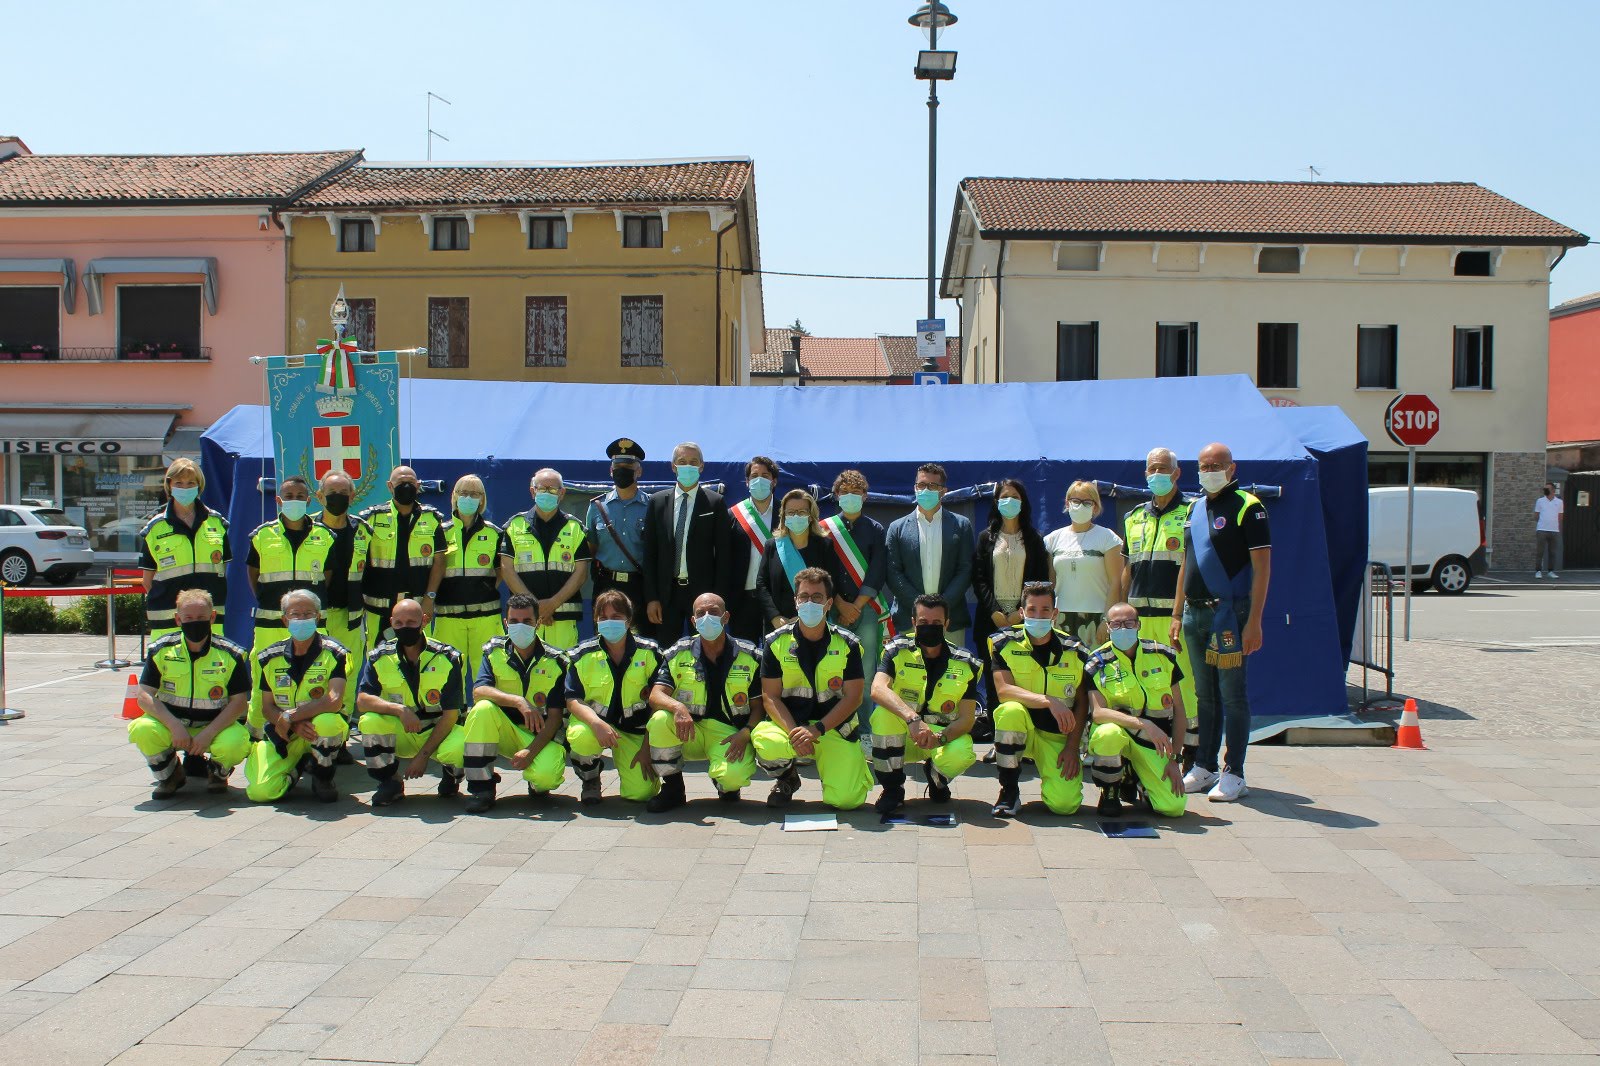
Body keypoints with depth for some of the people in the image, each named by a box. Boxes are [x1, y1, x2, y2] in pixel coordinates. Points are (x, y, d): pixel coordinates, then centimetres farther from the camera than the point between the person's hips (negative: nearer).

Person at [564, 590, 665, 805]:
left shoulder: (649, 653, -7)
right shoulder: (582, 655, -6)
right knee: (581, 736, -37)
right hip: (594, 722, 0)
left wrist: (648, 747, -12)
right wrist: (597, 723, -32)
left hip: (635, 730, 0)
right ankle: (590, 780, -2)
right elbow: (573, 700, -12)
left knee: (642, 792, -17)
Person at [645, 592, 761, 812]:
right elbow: (656, 695, -8)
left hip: (729, 734, -2)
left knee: (735, 775, -33)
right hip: (689, 733, 2)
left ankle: (724, 784, 9)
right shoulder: (678, 654, 2)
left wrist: (745, 733, -16)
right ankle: (673, 789, -8)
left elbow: (758, 705, 4)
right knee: (660, 720, -31)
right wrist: (677, 707, -31)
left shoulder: (749, 656, 1)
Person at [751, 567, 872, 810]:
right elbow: (770, 697, -3)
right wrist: (794, 732, -21)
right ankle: (787, 779, 3)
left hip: (835, 728, 0)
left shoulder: (846, 644, -1)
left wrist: (816, 730, -17)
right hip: (788, 723, 1)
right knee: (766, 744, -35)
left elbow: (853, 697, -4)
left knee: (845, 799, -19)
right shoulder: (776, 643, -1)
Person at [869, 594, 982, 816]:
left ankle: (935, 778, 7)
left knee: (962, 754, -33)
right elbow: (877, 689, -28)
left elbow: (966, 718, -8)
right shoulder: (898, 652, -9)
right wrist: (912, 718, -43)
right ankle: (892, 788, -11)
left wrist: (940, 737, -30)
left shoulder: (965, 664, -5)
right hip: (902, 737, 0)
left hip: (946, 735, 1)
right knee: (884, 713, -32)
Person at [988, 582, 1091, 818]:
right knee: (1010, 710, -37)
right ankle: (1009, 791, -17)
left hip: (1058, 735, 1)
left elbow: (1080, 704, 4)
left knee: (1065, 804, -20)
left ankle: (1053, 774, 19)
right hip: (1019, 729, -1)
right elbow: (1003, 689, -21)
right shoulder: (1005, 644, -7)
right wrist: (1049, 701, -31)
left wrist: (1072, 747, -6)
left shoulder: (1074, 651, -1)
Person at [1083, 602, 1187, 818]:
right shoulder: (1098, 663, -10)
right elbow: (1098, 712, -23)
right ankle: (1109, 794, -9)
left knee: (1174, 807, -15)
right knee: (1108, 733, -39)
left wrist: (1175, 759, -2)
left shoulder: (1162, 655, -1)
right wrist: (1143, 723, -35)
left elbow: (1179, 711, 4)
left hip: (1152, 743, 2)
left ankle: (1136, 778, 21)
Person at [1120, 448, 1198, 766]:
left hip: (1176, 613, -5)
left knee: (1184, 682, -5)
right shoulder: (1134, 518, 17)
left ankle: (1190, 756, 2)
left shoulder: (1191, 514, 2)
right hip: (1140, 615, 5)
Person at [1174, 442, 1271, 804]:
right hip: (1194, 614, 7)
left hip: (1228, 612, -7)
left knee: (1232, 695, -1)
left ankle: (1234, 773, 6)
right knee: (1204, 695, 13)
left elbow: (1262, 567, -11)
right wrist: (1177, 615, 16)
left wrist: (1254, 621, -17)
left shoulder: (1247, 507, -7)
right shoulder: (1194, 509, 15)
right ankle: (1204, 768, 20)